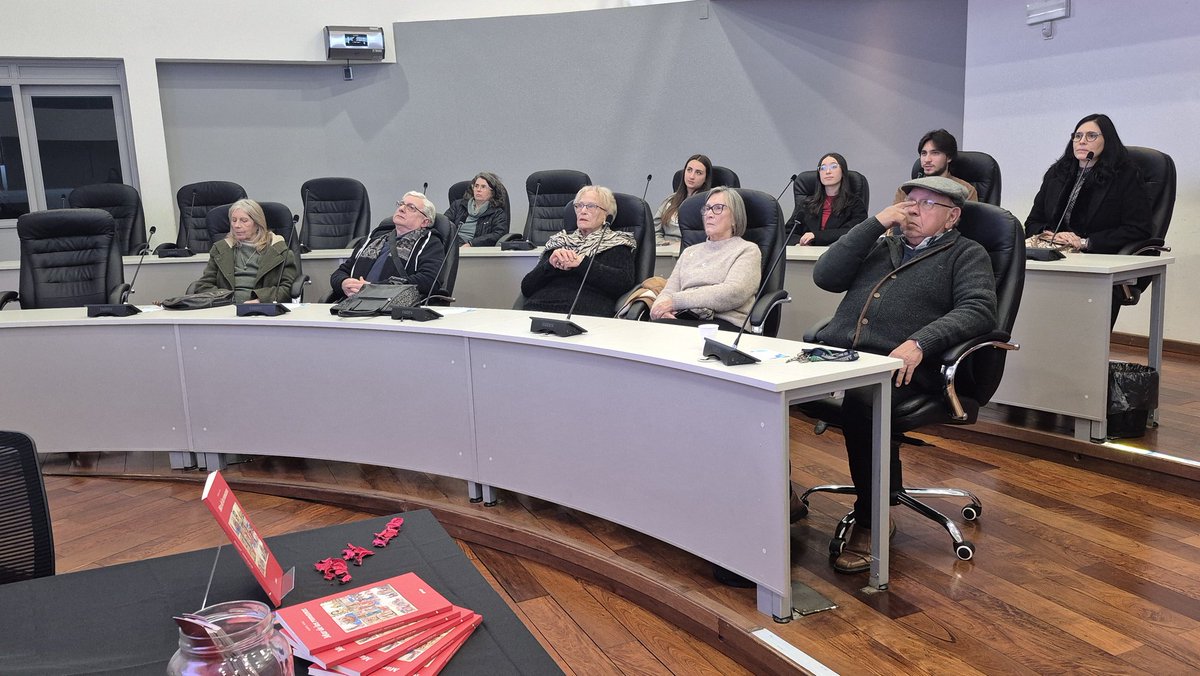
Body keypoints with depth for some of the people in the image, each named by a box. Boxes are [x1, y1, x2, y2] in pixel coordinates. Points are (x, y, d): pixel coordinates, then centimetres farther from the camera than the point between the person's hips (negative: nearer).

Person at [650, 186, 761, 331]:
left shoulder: (747, 250, 10)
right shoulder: (690, 251, 28)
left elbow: (733, 294, -9)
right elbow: (668, 292, 18)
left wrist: (676, 301, -14)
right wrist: (661, 309, -10)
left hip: (725, 322, -5)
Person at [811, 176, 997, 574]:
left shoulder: (966, 254, 15)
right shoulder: (881, 246, 29)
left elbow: (978, 310, -4)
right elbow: (825, 276, 13)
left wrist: (919, 342, -21)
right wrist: (876, 223, 9)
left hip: (896, 366, -4)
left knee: (861, 402, -38)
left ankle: (871, 523, -20)